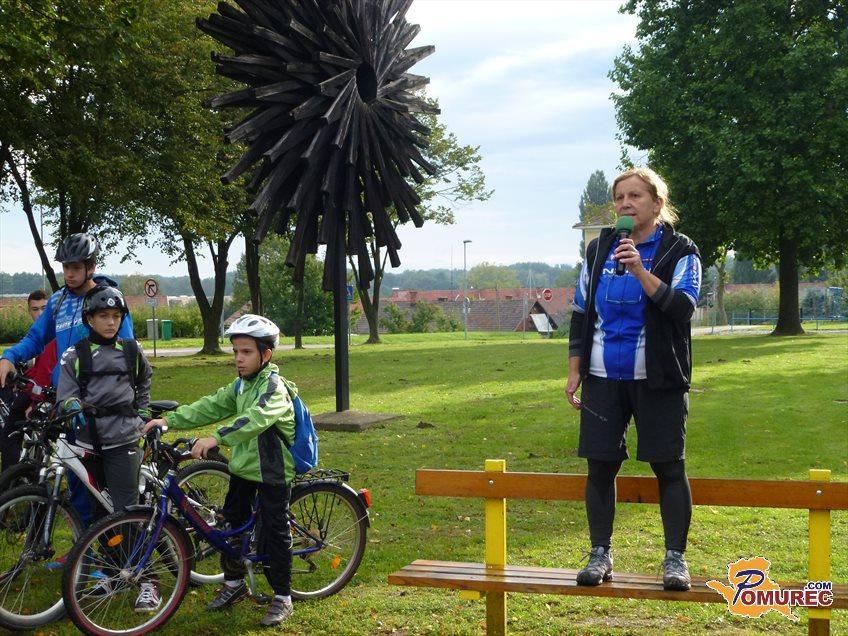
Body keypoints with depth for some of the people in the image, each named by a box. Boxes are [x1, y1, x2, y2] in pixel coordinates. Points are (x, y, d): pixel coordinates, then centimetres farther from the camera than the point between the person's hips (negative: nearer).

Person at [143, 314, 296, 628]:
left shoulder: (274, 387, -20)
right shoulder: (241, 385, 8)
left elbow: (254, 419, -36)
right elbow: (210, 407, 3)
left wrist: (215, 439, -48)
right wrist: (168, 419, -8)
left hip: (273, 472, -8)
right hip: (243, 466, 8)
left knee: (274, 533, -1)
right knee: (233, 522, 15)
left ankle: (282, 597, 11)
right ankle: (234, 582, 33)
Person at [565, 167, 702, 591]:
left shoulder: (679, 251, -2)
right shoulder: (599, 249, 9)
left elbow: (683, 306, -16)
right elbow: (580, 313, 12)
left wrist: (640, 271, -26)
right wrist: (574, 372, 7)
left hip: (659, 380, -3)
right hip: (603, 379, 3)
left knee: (668, 467, 0)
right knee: (600, 466, 4)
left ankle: (675, 557, 11)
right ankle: (600, 555, 16)